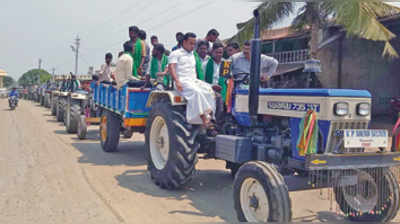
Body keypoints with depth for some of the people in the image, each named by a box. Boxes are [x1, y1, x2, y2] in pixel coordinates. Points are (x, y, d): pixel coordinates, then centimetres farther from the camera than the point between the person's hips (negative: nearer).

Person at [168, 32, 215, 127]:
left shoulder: (193, 55, 27)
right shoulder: (176, 53, 6)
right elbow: (171, 67, -8)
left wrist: (196, 79, 14)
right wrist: (177, 81, -22)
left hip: (194, 81, 7)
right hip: (182, 81, -7)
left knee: (210, 91, -21)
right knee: (197, 92, -36)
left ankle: (208, 118, -28)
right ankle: (203, 118, -39)